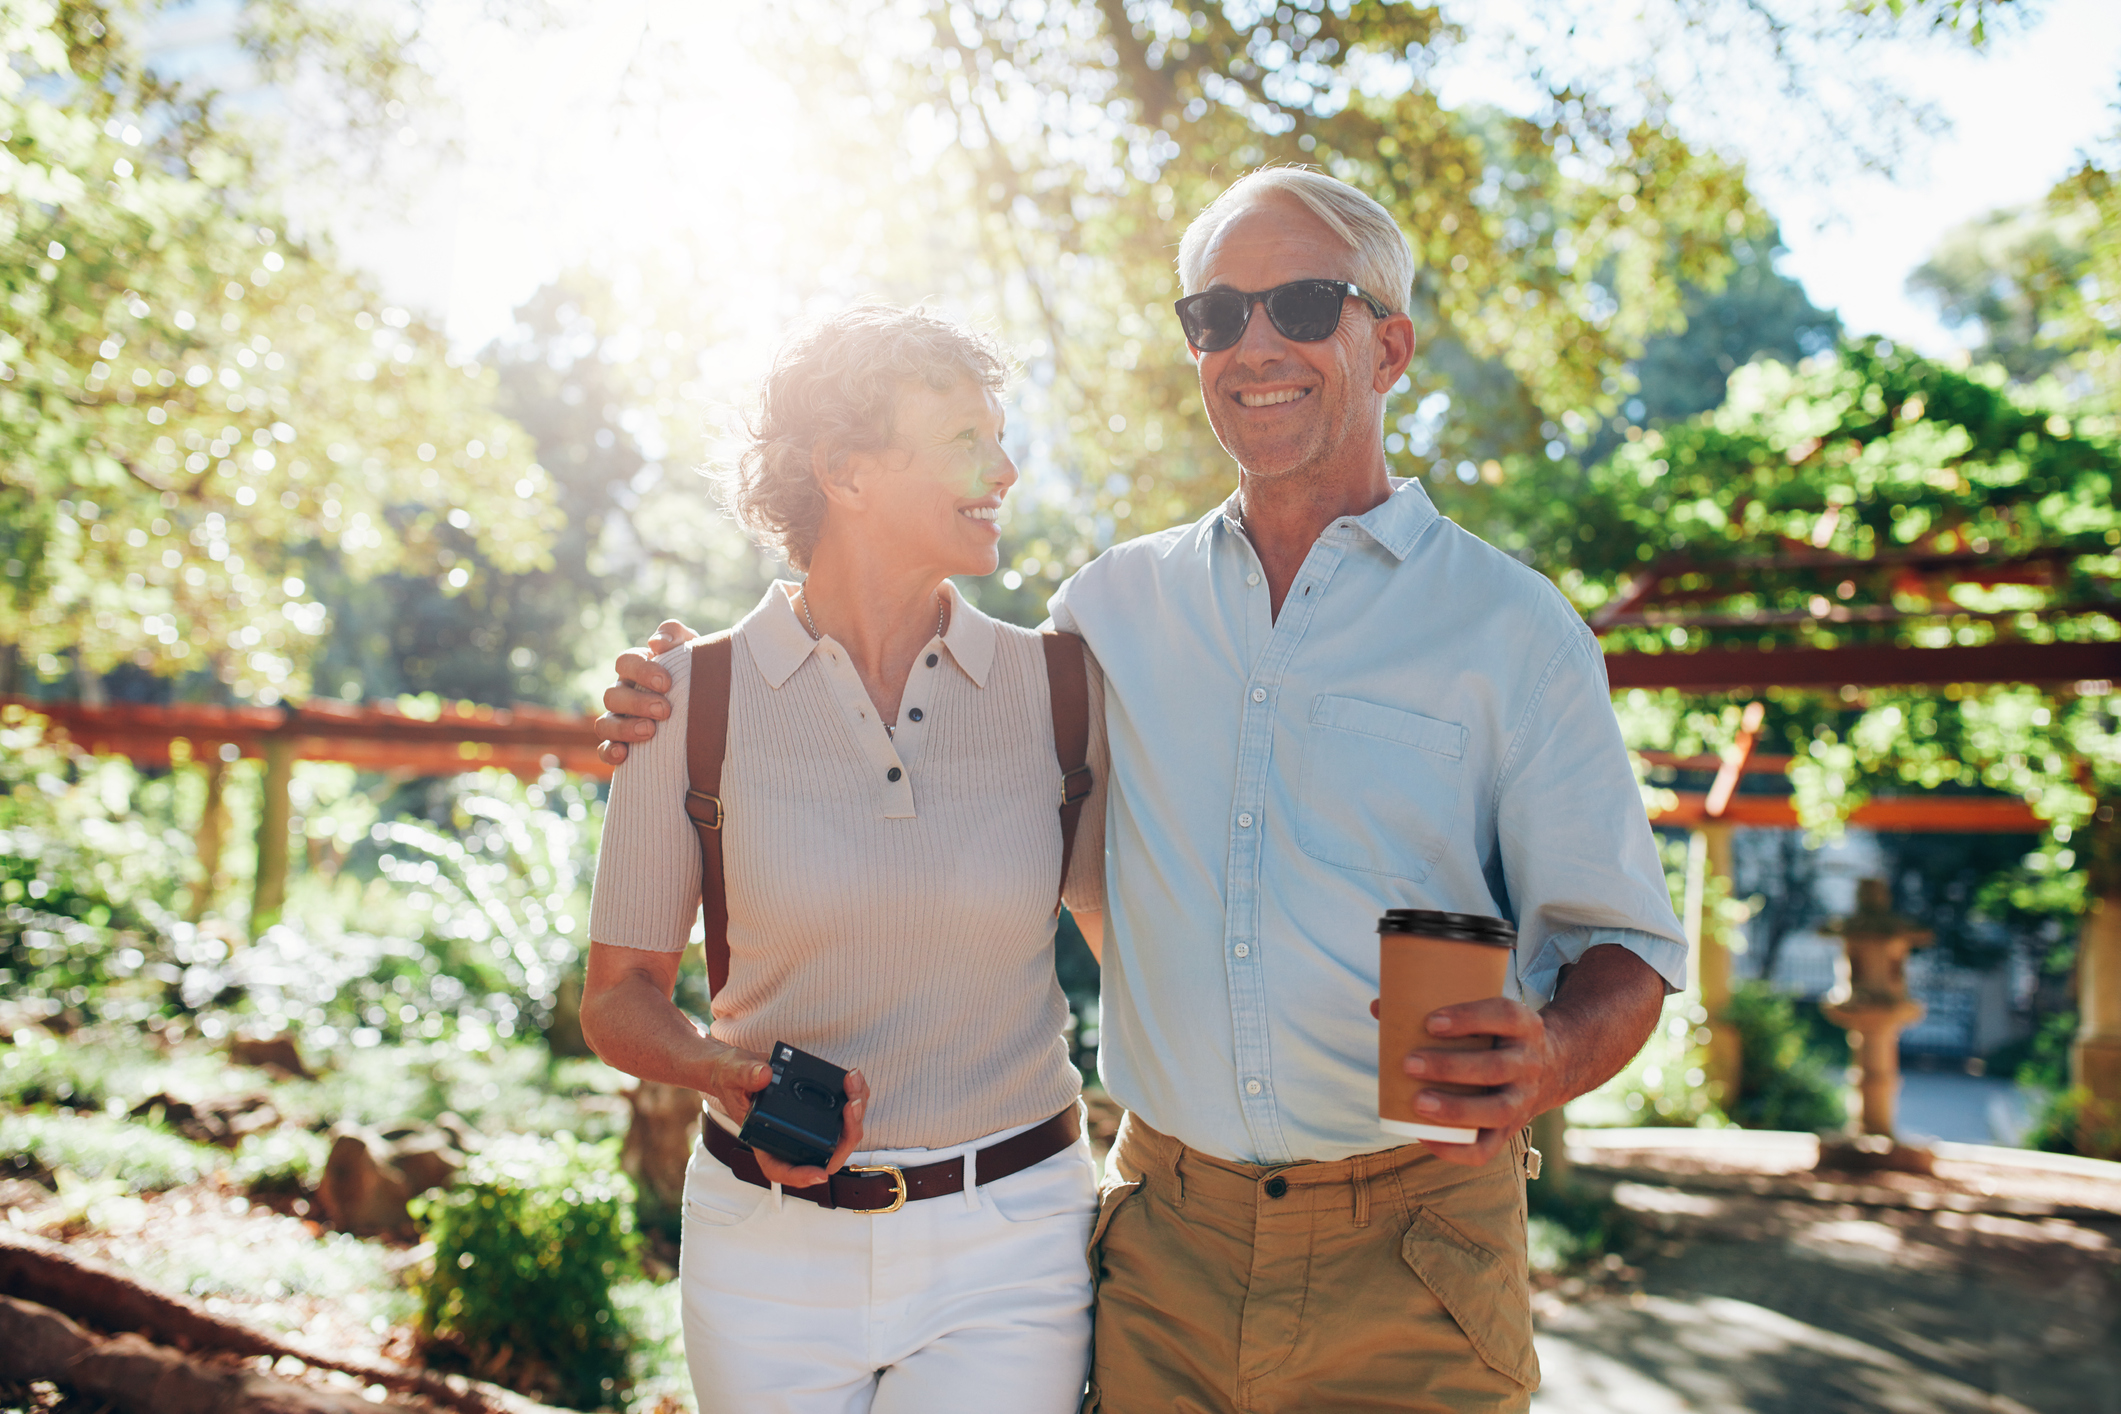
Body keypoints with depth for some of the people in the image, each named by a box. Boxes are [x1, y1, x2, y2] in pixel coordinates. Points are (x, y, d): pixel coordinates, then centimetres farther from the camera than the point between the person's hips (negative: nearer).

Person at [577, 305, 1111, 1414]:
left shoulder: (1058, 690, -2)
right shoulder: (695, 697, -6)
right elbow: (619, 999, 0)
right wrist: (727, 1069, -18)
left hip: (1005, 1252, 0)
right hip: (769, 1253, 0)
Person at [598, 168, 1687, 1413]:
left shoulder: (1510, 627, -3)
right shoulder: (1115, 606, 6)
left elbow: (1626, 947, -2)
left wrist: (1549, 1057, -24)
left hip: (1408, 1268, -2)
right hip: (1164, 1250, 3)